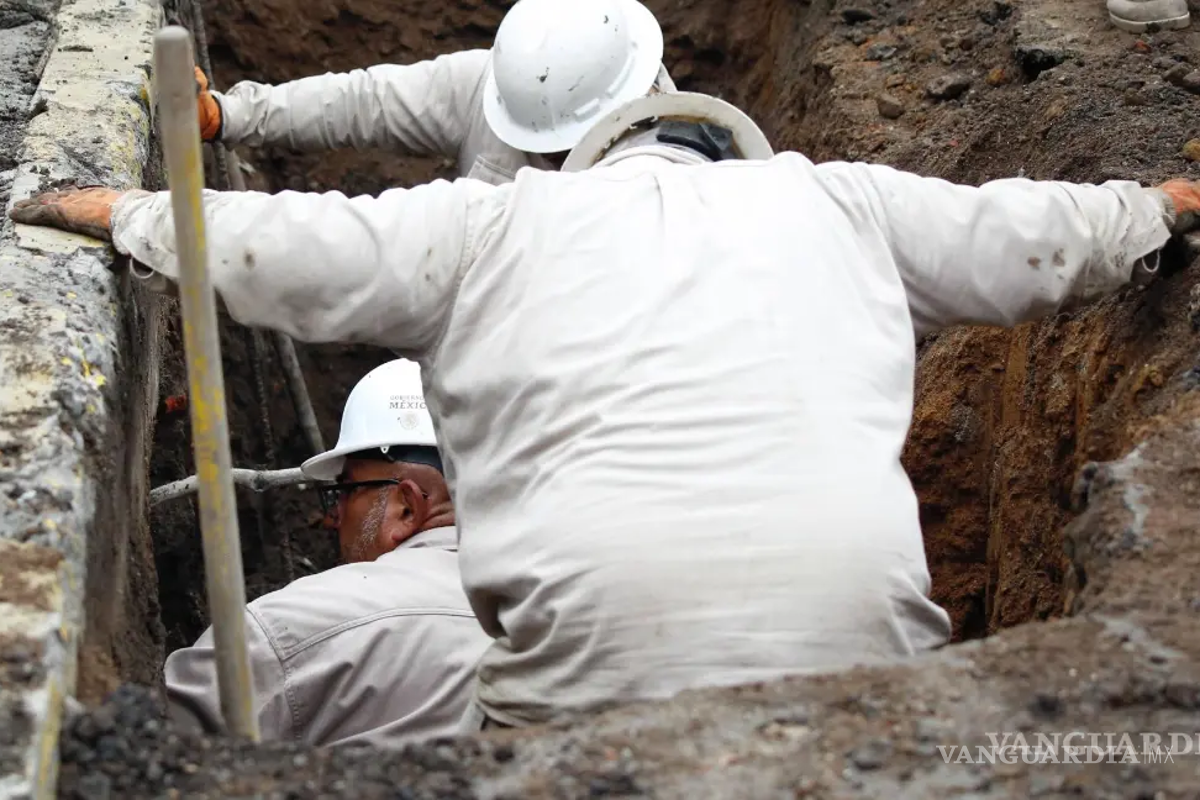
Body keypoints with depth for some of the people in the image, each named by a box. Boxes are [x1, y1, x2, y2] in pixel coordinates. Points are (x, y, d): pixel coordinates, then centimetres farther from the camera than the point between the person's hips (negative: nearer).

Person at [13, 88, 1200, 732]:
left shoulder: (504, 218, 18)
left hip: (601, 643, -2)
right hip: (856, 615, 2)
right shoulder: (831, 197, 24)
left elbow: (289, 254, 13)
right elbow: (1026, 239, 30)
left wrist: (119, 212, 26)